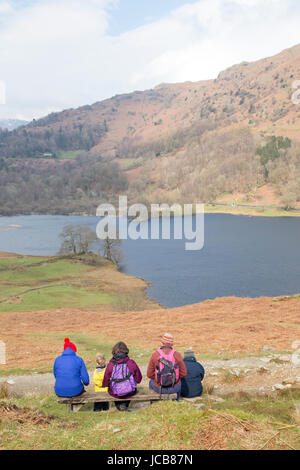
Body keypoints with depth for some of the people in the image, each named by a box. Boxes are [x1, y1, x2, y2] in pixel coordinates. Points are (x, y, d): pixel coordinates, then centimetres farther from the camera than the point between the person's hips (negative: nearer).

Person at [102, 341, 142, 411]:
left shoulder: (110, 365, -13)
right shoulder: (131, 363, -12)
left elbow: (105, 383, -5)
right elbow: (138, 378, -1)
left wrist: (104, 384, 18)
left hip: (115, 394, 0)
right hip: (130, 393, 0)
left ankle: (119, 406, 34)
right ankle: (124, 405, 28)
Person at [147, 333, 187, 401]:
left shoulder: (155, 355, -12)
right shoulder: (177, 354, -11)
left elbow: (150, 374, -8)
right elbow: (183, 373, -6)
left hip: (158, 388, 0)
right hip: (174, 389, 0)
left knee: (151, 382, 36)